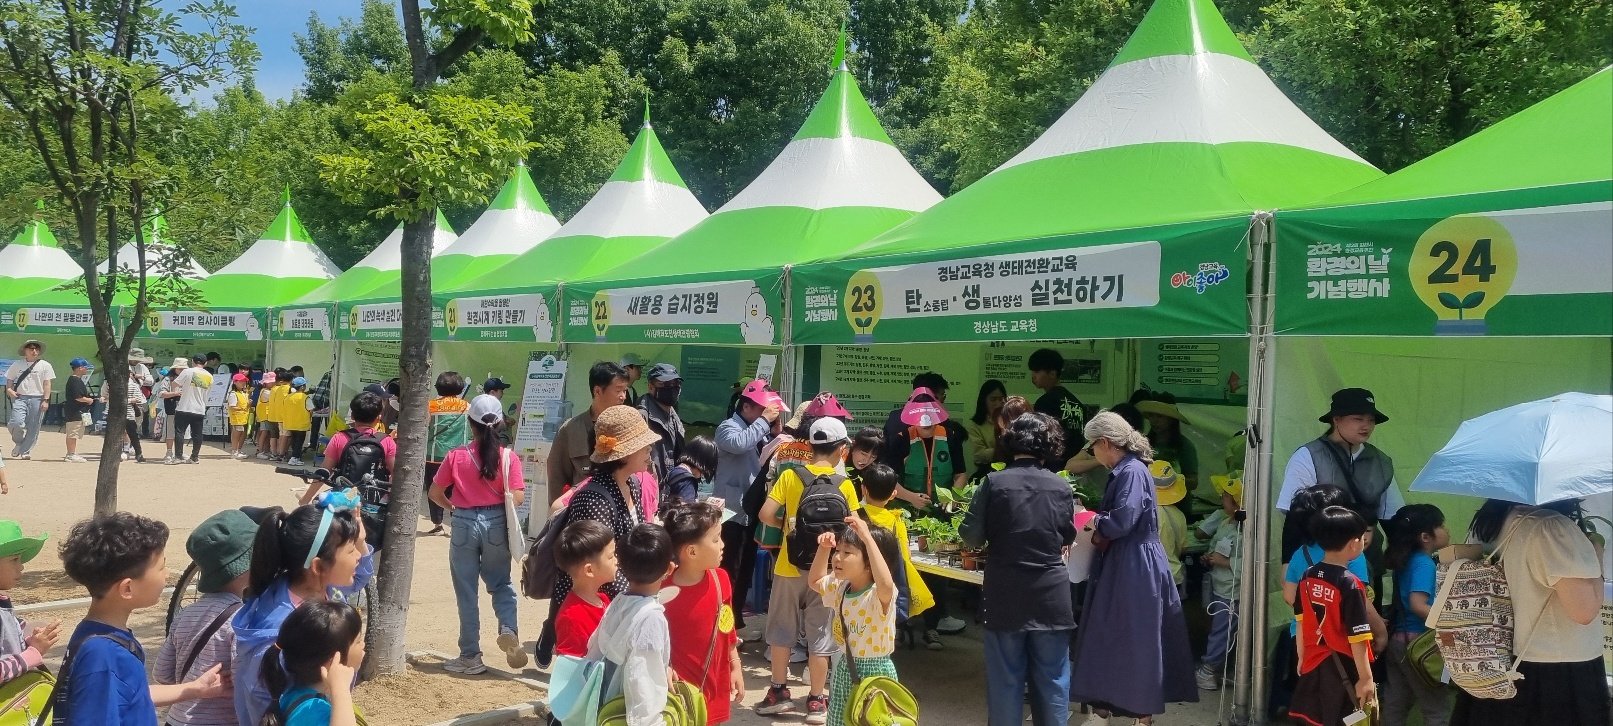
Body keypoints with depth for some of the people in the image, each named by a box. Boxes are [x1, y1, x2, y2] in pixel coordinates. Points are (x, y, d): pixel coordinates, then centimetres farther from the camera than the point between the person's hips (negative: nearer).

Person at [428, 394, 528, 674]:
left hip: (464, 524, 0)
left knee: (466, 591, 9)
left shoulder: (456, 456, -5)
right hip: (496, 523, 1)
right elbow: (518, 498, -11)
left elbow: (435, 493, 0)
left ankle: (470, 656, 15)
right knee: (501, 583, 18)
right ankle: (508, 629, -8)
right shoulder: (509, 457, -7)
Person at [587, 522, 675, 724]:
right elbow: (641, 678, -29)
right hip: (631, 713, -8)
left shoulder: (617, 604, -3)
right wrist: (646, 720, -21)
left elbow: (595, 654, 7)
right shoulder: (652, 617, -25)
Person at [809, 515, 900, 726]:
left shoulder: (880, 595, -23)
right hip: (845, 669, 8)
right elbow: (815, 581, 21)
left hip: (874, 671, -7)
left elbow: (886, 583, -48)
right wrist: (824, 548, 4)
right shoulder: (840, 587, 2)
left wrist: (868, 538, -47)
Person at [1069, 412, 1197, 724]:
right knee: (1107, 635, 13)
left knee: (1137, 640, 1)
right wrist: (1099, 531, 2)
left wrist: (1094, 521, -9)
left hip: (1136, 569, -10)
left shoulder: (1133, 472, -18)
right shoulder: (1123, 471, 13)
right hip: (1121, 566, 10)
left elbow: (1121, 521, -26)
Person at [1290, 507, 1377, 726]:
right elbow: (1357, 639, -18)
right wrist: (1366, 678, -12)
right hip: (1342, 669, -6)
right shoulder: (1350, 584, -19)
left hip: (1314, 664, 6)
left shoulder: (1308, 577, 0)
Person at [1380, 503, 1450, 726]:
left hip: (1398, 639, 8)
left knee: (1395, 705, 13)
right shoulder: (1424, 563, -16)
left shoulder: (1407, 560, 9)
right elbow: (1418, 605, -27)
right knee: (1438, 708, 1)